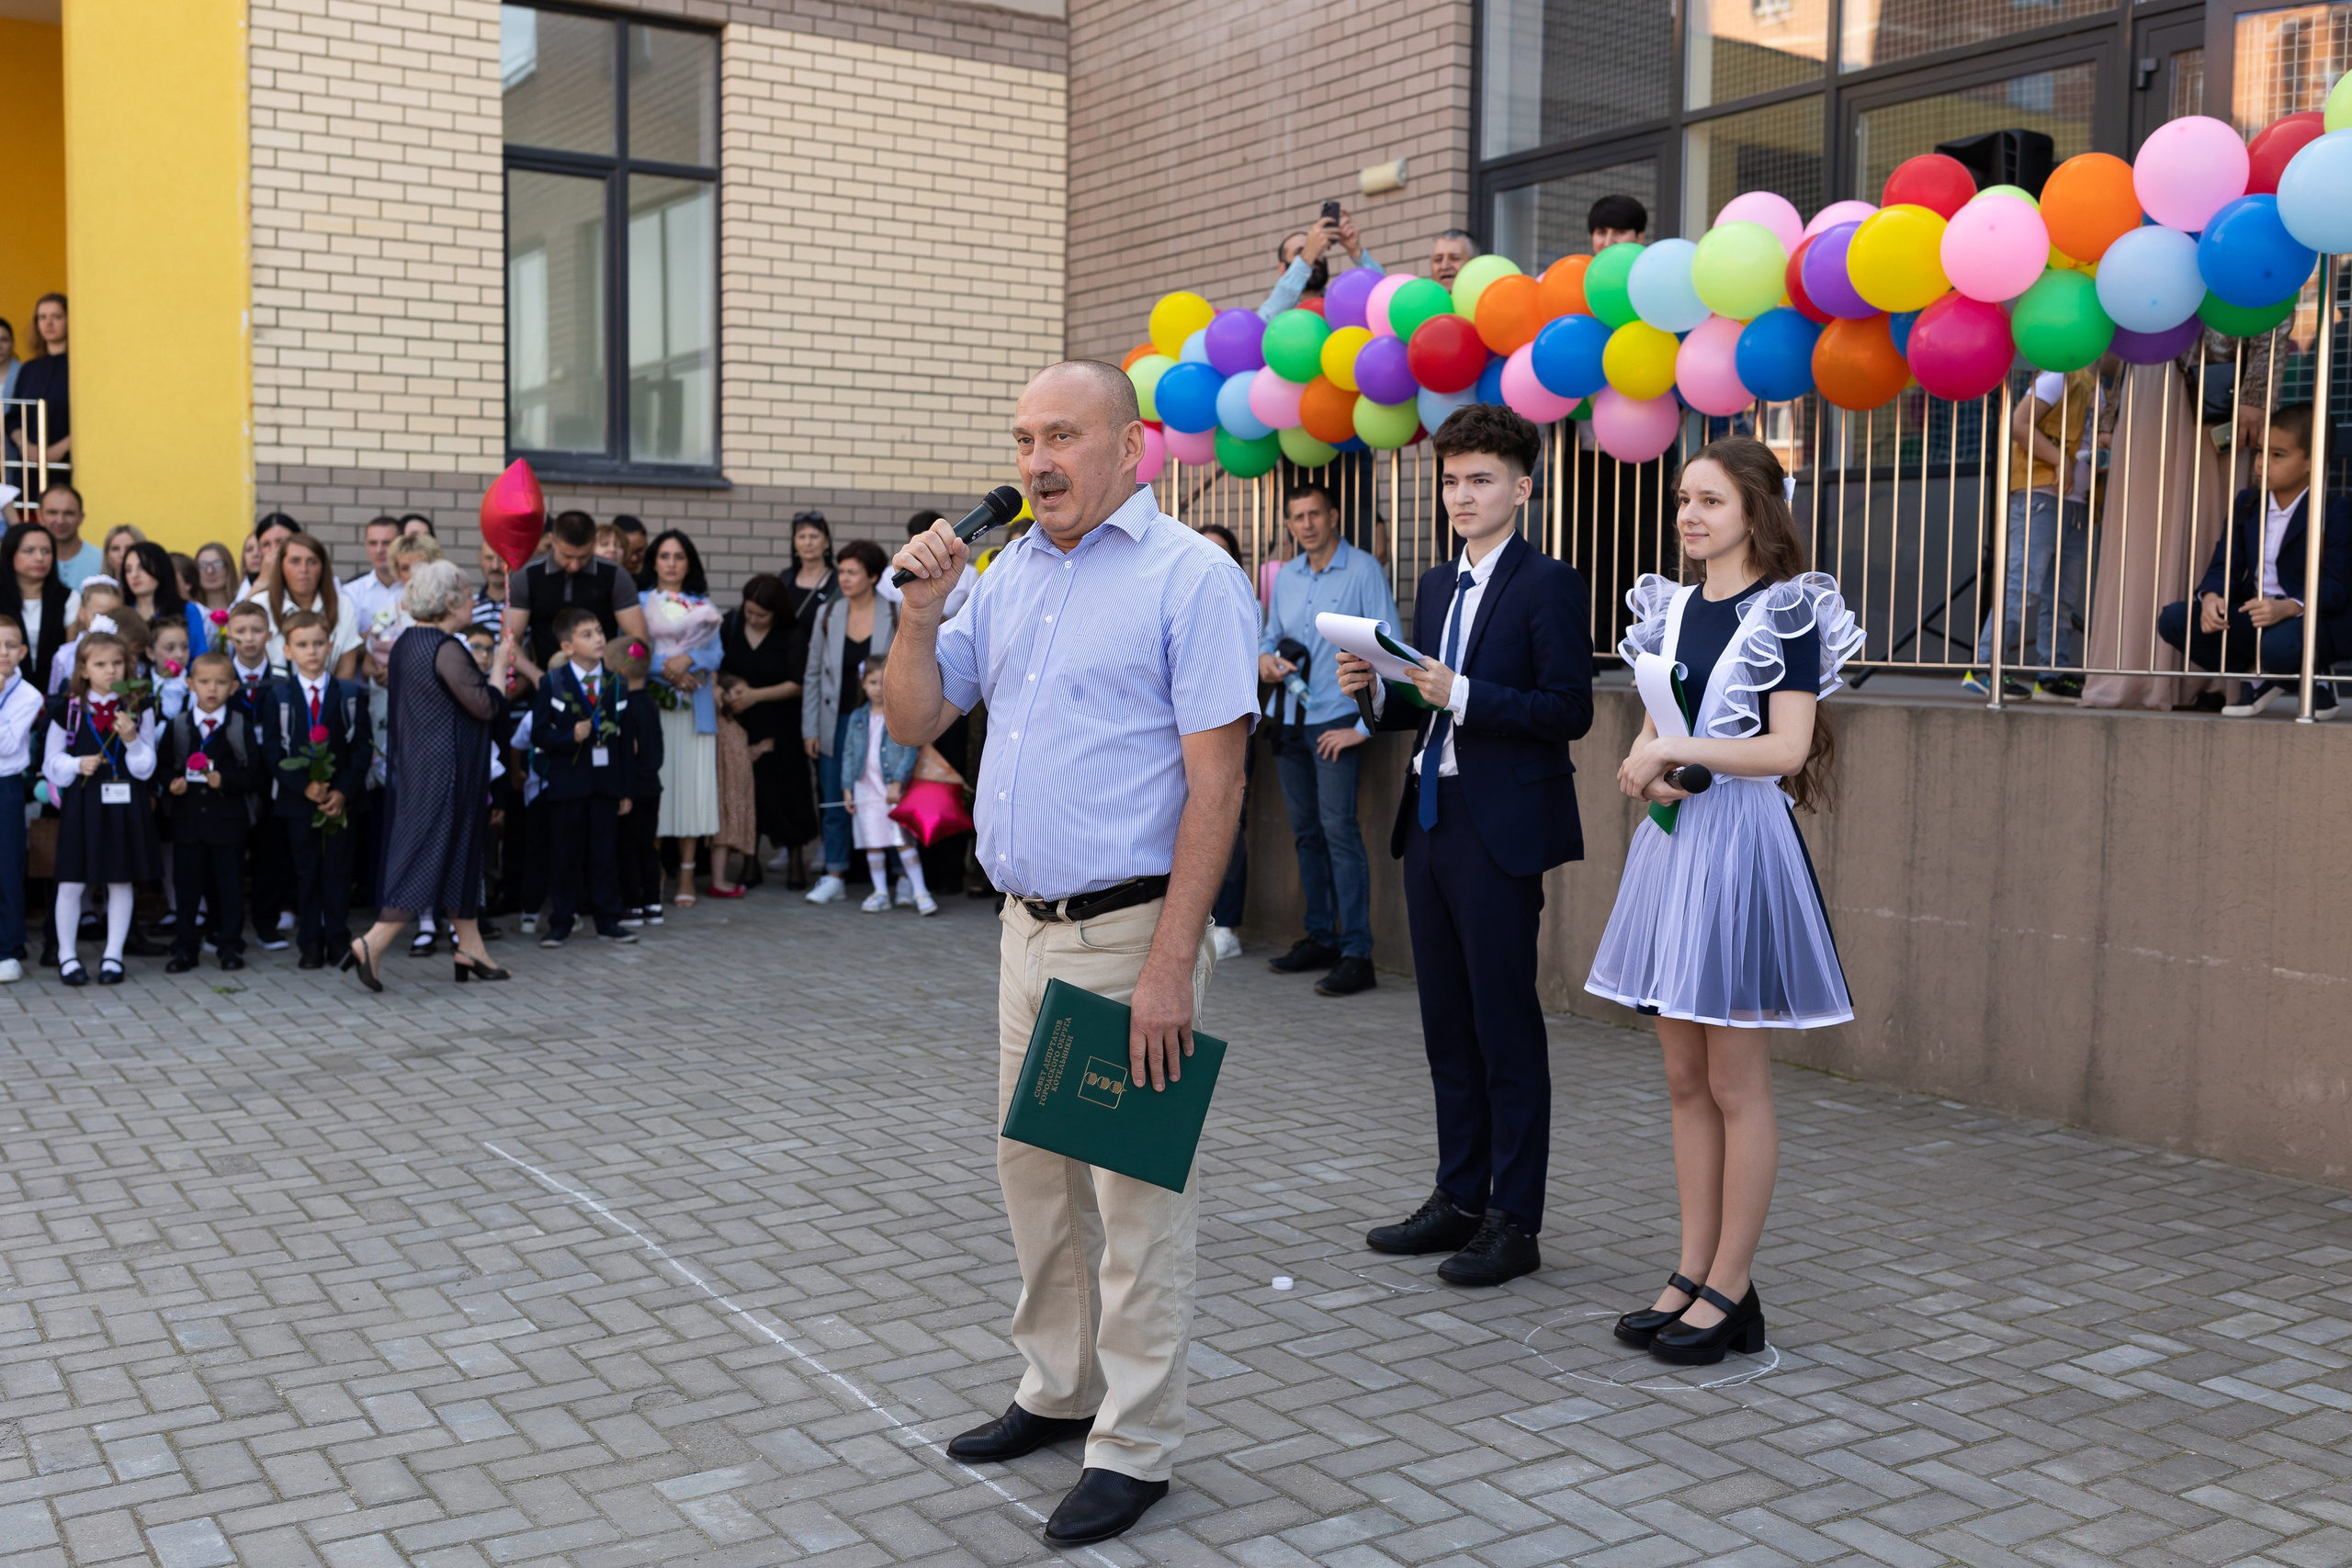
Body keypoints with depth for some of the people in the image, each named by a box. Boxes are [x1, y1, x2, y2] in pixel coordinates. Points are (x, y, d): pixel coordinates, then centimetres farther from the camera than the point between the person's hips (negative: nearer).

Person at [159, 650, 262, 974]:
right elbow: (163, 765, 9)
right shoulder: (177, 725, 5)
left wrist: (224, 780, -19)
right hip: (187, 817, 2)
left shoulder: (242, 726, -2)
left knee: (230, 883, 5)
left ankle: (230, 945, 15)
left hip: (228, 817, -2)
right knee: (186, 883, 6)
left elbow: (254, 774, -5)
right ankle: (184, 947, 14)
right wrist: (171, 782, -11)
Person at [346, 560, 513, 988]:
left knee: (459, 854, 15)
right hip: (444, 772, -10)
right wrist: (499, 665, -5)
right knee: (428, 858, -6)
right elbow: (487, 707, -18)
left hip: (413, 767, 10)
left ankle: (471, 949, 20)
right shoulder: (446, 649, -19)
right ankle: (372, 944, -9)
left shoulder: (407, 642, 10)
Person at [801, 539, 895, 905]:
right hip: (838, 722, 3)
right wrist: (810, 728, 5)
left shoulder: (897, 615, -2)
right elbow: (813, 674, 9)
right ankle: (834, 875, 15)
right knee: (835, 802, 6)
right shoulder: (828, 614, 5)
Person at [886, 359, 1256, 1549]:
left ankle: (1134, 1448, 14)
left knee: (1137, 1194, 1)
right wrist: (920, 610, -5)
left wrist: (1169, 965, -20)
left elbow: (1214, 782, -16)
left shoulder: (1188, 576, -11)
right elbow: (913, 721, 13)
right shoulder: (1009, 574, 11)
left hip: (1129, 929, -7)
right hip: (1028, 926, 7)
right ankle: (1060, 1389, 35)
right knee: (1033, 1169, 17)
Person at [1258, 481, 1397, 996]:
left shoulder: (1363, 570, -6)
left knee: (1339, 830, -14)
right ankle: (1319, 939, 21)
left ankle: (1356, 955, -12)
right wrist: (1265, 657, -1)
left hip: (1336, 722, -6)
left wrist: (1364, 726, -14)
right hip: (1290, 722, 7)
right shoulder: (1285, 576, 13)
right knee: (1306, 832, 10)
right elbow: (1270, 634, 25)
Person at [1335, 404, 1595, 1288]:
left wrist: (1462, 695, -22)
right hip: (1430, 821, 8)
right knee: (1447, 1025, 13)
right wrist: (1375, 694, -1)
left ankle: (1514, 1223, 8)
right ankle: (1459, 1198, 25)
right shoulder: (1436, 587, 16)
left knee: (1507, 1030, -1)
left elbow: (1570, 710, -15)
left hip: (1500, 832, -8)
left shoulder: (1548, 586, -7)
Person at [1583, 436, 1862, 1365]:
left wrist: (1677, 750, -19)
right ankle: (1692, 1274, 19)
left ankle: (1730, 1291, 9)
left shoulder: (1786, 611, -7)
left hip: (1741, 845, -7)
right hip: (1671, 839, 7)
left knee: (1736, 1083, 0)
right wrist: (1644, 765, -6)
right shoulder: (1672, 608, 13)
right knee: (1685, 1079, 11)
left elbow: (1786, 748, -14)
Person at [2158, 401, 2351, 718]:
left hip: (2307, 618, -6)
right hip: (2250, 616, 6)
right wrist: (2211, 597, -20)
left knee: (2278, 646, -42)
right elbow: (2225, 565, 4)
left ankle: (2311, 680, 0)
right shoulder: (2247, 503, 9)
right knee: (2173, 619, -15)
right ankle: (2258, 677, 2)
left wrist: (2288, 608, -36)